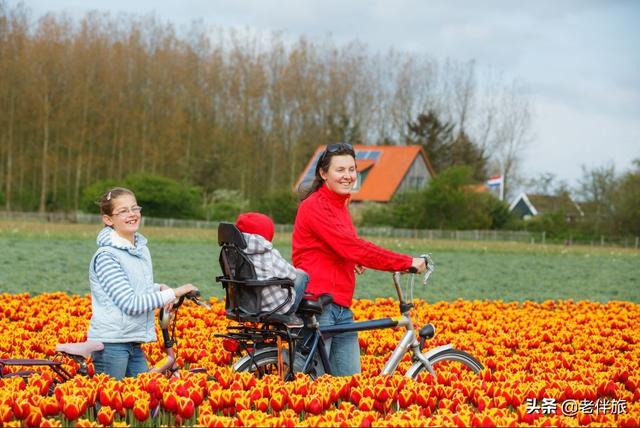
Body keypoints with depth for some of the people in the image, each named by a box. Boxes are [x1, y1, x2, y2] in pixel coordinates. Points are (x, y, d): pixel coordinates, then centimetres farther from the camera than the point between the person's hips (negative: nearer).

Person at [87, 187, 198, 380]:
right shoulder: (106, 256, -15)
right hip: (111, 343, -7)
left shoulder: (142, 249, 9)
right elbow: (130, 304, -19)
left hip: (135, 345, 7)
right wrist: (172, 293, -15)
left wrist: (159, 289, 1)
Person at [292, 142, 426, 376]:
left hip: (341, 308, 9)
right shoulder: (315, 206, -12)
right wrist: (406, 262, -18)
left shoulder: (340, 206, 17)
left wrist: (355, 261, 3)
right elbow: (352, 247, -21)